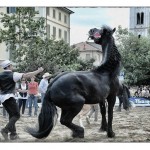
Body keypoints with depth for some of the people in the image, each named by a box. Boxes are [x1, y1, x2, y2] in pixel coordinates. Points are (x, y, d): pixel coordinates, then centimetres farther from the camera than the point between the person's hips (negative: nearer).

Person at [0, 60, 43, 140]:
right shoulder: (13, 74, -9)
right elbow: (27, 75, -12)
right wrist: (38, 71, -5)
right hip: (9, 97, -7)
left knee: (11, 114, 15)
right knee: (16, 115, -2)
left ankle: (13, 134, 14)